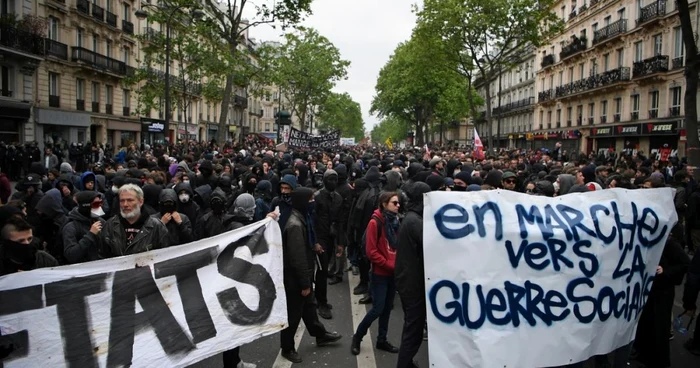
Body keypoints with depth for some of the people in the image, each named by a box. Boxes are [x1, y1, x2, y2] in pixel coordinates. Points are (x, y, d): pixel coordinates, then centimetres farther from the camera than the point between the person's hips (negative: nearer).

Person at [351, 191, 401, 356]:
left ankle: (382, 340, 26)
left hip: (393, 273, 7)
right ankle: (357, 337, 17)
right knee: (378, 309, -3)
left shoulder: (395, 221, 7)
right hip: (380, 273, -6)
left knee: (388, 308, 13)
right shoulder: (375, 222, -14)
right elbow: (371, 252, -16)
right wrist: (390, 265, -15)